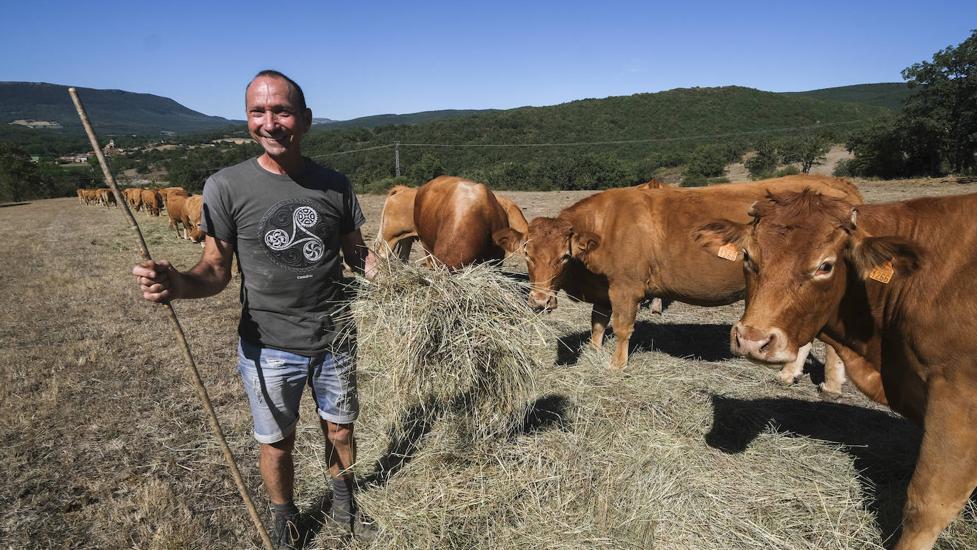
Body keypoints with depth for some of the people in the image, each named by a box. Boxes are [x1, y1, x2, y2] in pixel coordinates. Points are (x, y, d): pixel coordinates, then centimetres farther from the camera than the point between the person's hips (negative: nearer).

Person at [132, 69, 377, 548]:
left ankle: (343, 500, 49)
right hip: (269, 348, -2)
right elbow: (216, 271, -8)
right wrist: (177, 283, -29)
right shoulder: (227, 187, -11)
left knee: (340, 429, 20)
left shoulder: (334, 184, -2)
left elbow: (356, 253, 8)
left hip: (335, 342, 2)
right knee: (276, 443, 16)